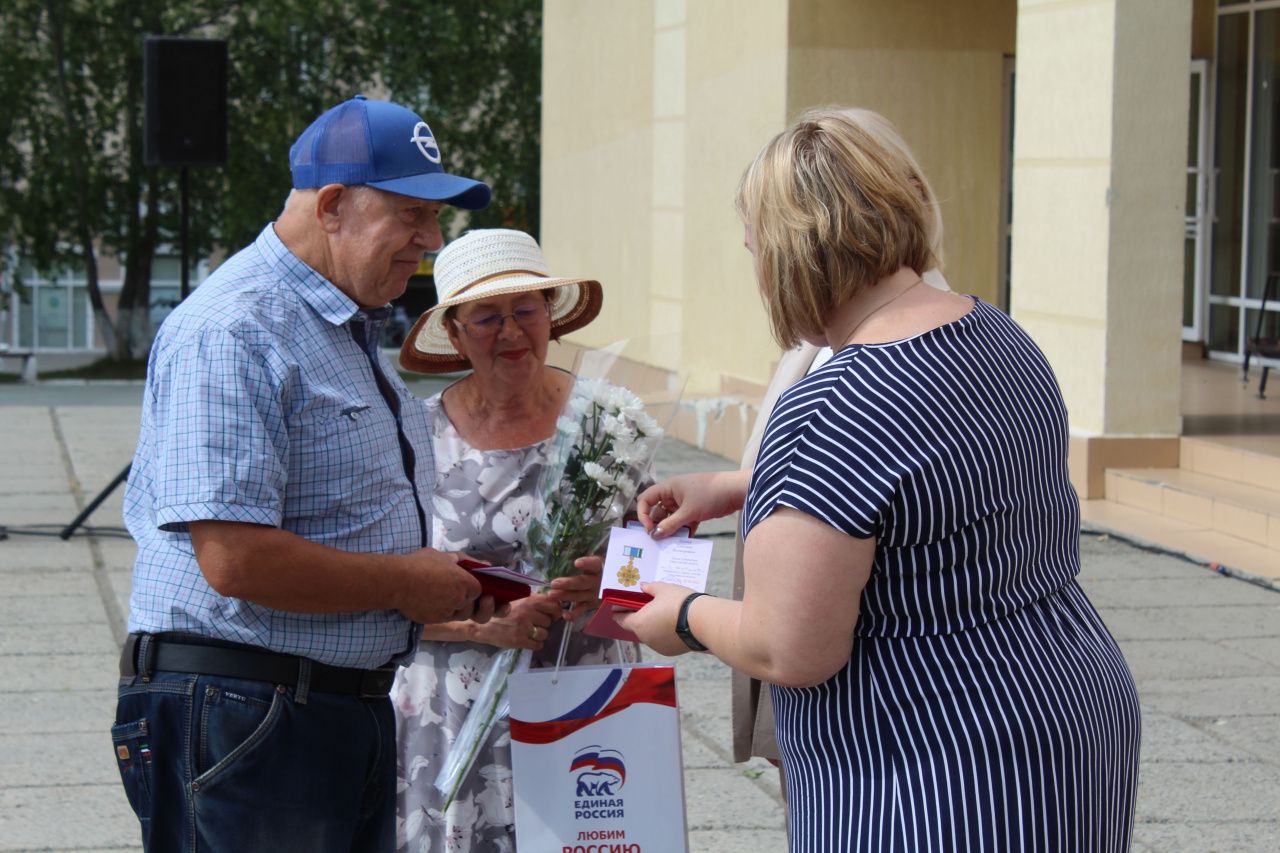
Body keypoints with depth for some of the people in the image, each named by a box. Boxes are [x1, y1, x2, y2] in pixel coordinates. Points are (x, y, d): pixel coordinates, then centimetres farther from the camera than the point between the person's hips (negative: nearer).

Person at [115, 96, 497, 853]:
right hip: (239, 715, -10)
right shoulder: (233, 335, -16)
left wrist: (448, 585, 11)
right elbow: (235, 559, -25)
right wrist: (404, 584, -14)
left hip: (353, 704, 10)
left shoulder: (352, 327, 18)